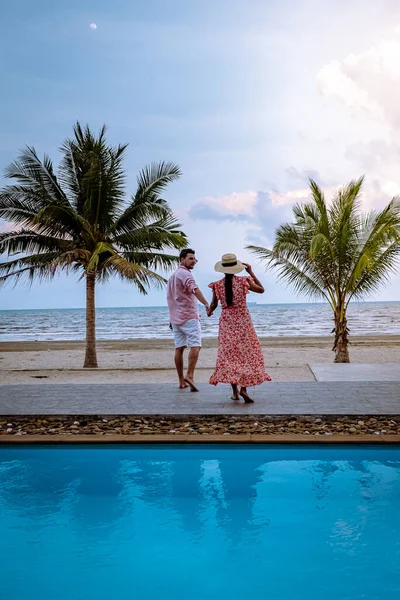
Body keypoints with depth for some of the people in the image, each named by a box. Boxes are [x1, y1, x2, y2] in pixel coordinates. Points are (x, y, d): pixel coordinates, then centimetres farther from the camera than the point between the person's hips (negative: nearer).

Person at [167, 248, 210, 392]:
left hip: (175, 317, 9)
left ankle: (181, 381, 10)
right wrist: (206, 304, -41)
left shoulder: (172, 276, 21)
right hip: (188, 316, -9)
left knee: (179, 348, 7)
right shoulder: (185, 274, -10)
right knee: (195, 345, -11)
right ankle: (189, 375, -23)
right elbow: (194, 289, -29)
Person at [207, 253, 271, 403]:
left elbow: (213, 305, 4)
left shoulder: (217, 285, -5)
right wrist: (251, 272, 10)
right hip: (243, 321, -1)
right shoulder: (244, 281, -8)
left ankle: (235, 390, 8)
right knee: (248, 353, 7)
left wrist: (209, 312, 26)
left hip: (226, 322, 2)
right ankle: (243, 388, -5)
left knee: (229, 354, 10)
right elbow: (261, 289, 7)